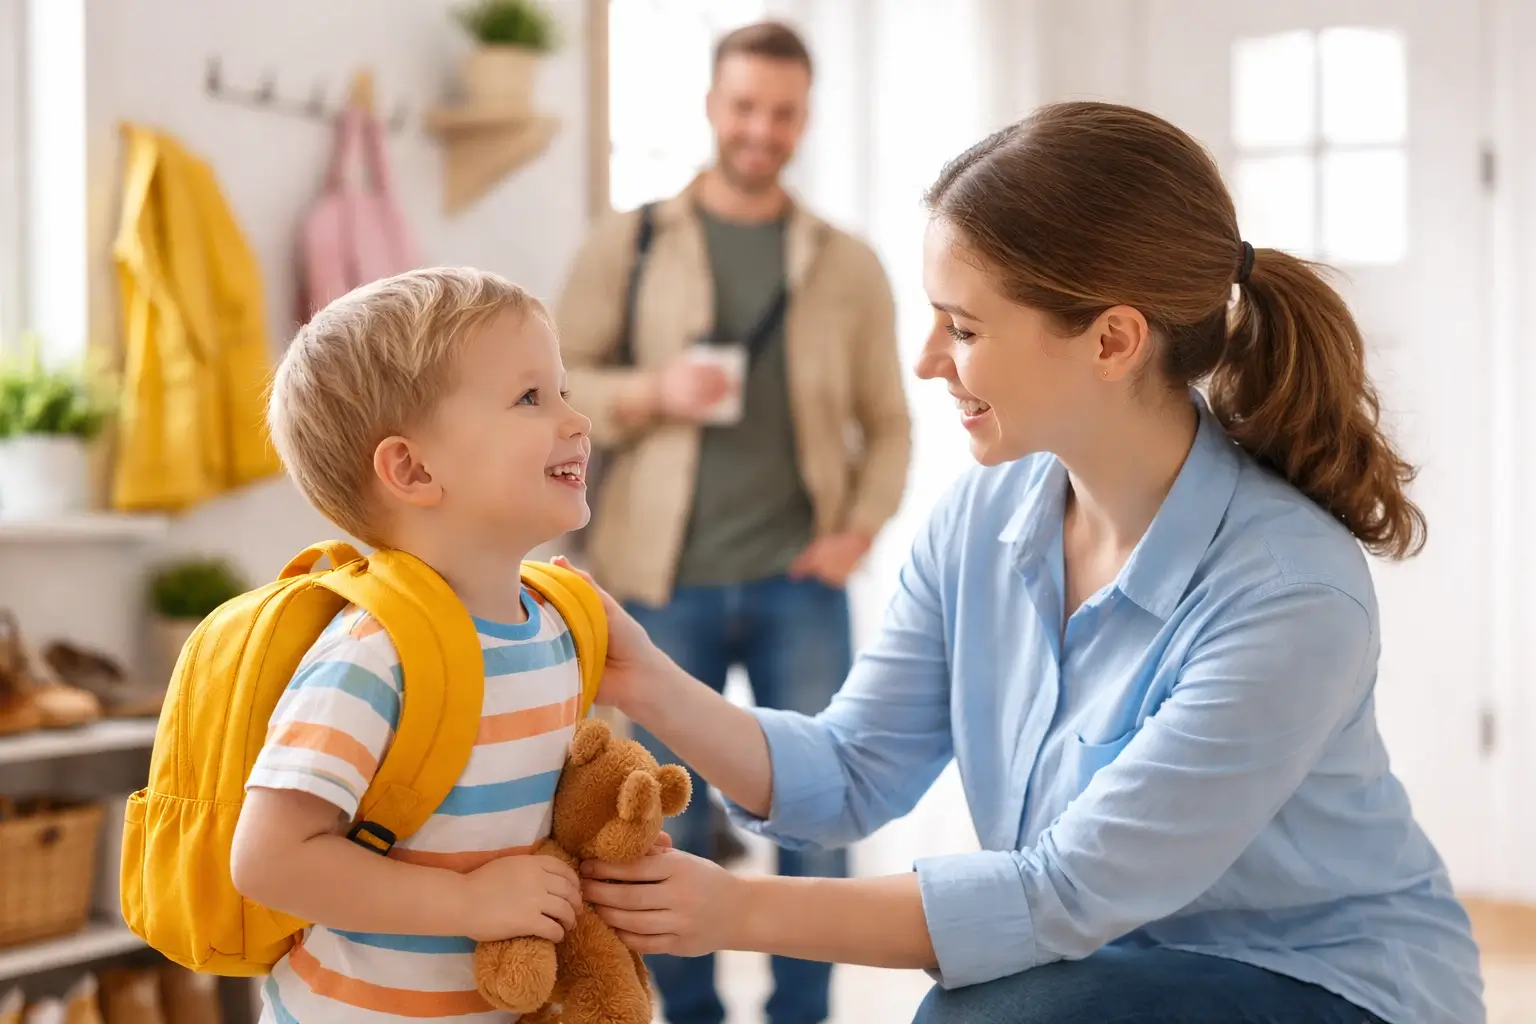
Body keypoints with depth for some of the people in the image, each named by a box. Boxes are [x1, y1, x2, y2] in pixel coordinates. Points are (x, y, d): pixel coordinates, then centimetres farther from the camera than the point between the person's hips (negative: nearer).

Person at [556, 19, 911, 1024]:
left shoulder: (848, 264, 8)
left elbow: (888, 420, 9)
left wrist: (861, 526, -6)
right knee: (671, 825, 7)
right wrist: (650, 392, -15)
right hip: (666, 580, -1)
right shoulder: (628, 244, 5)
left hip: (799, 582, 1)